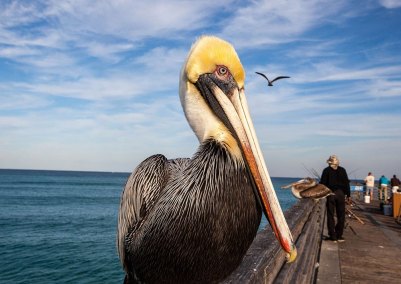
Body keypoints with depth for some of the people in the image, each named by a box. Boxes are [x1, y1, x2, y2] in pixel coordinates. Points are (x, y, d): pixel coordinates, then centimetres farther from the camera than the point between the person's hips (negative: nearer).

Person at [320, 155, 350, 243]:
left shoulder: (326, 170, -1)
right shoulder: (342, 170, 5)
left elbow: (322, 183, -3)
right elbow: (346, 183, 4)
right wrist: (348, 194, 9)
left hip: (330, 194, -1)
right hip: (340, 194, 2)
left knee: (330, 215, 5)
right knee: (341, 215, 9)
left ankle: (333, 236, 5)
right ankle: (339, 236, 10)